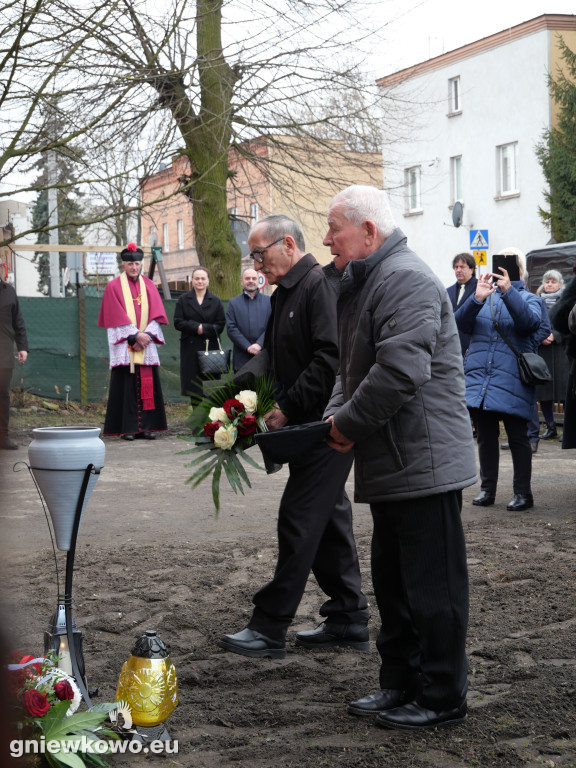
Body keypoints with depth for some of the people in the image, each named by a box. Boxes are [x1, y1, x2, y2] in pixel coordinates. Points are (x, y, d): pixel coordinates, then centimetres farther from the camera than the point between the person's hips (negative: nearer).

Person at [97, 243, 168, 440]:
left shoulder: (149, 286, 13)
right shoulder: (114, 287, 3)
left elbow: (156, 315, 6)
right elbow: (117, 318, -5)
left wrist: (147, 335, -9)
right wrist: (135, 335, -13)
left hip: (146, 344, 3)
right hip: (124, 346, -3)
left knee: (147, 385, 0)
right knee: (126, 385, -5)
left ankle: (145, 427, 4)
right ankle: (126, 428, -3)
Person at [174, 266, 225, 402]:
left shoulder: (215, 301, 8)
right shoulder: (184, 300, 7)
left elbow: (221, 325, 1)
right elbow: (178, 322, -1)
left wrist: (204, 328, -12)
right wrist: (196, 327, -13)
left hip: (210, 348, 0)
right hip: (190, 348, 0)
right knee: (193, 383, -1)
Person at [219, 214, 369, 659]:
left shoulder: (321, 286, -14)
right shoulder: (286, 294, 18)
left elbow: (331, 358, -24)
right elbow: (275, 361, 22)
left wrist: (288, 409, -21)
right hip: (308, 427, 10)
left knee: (300, 522, -6)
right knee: (330, 520, 13)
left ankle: (270, 628, 0)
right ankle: (349, 621, 22)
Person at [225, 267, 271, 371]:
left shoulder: (269, 301, 10)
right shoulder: (233, 303, 10)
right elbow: (231, 328, 0)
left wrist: (259, 344, -13)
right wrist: (248, 347, -11)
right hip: (242, 358, 0)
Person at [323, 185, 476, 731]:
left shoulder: (407, 280, -16)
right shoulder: (365, 282, 17)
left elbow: (400, 371, -27)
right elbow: (352, 367, 22)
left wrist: (349, 423, -15)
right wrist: (335, 416, 4)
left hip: (423, 461, -11)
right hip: (391, 465, 11)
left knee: (432, 586, -1)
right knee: (393, 583, 18)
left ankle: (442, 698, 10)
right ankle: (400, 685, 30)